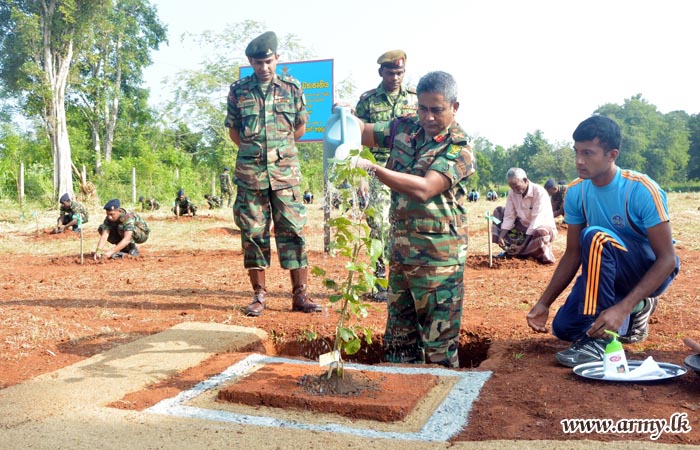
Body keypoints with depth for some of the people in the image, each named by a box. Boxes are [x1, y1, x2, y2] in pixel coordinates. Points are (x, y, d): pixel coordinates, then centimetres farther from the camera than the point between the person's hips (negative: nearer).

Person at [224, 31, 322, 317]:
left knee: (293, 231, -2)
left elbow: (301, 127, 14)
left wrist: (279, 149, 13)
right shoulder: (238, 90, 6)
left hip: (286, 172, 0)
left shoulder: (291, 88, 6)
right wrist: (253, 151, 8)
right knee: (253, 233, 3)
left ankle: (300, 295, 4)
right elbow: (233, 129, 13)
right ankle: (259, 295, 13)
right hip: (250, 172, 1)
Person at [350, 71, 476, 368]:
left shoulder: (459, 150, -13)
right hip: (400, 249, 6)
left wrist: (372, 168, -33)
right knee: (399, 336, 16)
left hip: (437, 256, -6)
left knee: (439, 343, 4)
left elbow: (424, 189, -27)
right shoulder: (405, 128, 6)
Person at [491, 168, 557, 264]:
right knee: (498, 211, -3)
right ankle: (510, 250, -4)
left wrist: (523, 245, -33)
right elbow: (509, 217, -8)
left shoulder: (539, 192, -25)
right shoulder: (512, 193, -8)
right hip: (524, 226, 6)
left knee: (540, 233, -42)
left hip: (543, 226, -6)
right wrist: (501, 236, -23)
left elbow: (536, 221, -29)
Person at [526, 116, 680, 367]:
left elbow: (667, 259, -25)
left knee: (596, 237, -34)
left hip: (653, 273, -6)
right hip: (611, 274, 6)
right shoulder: (576, 192, -8)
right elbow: (573, 254, -2)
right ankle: (637, 309, 15)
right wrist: (544, 303, -10)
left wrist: (621, 308, -35)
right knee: (564, 328, -10)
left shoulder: (642, 190, -25)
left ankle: (598, 337, -25)